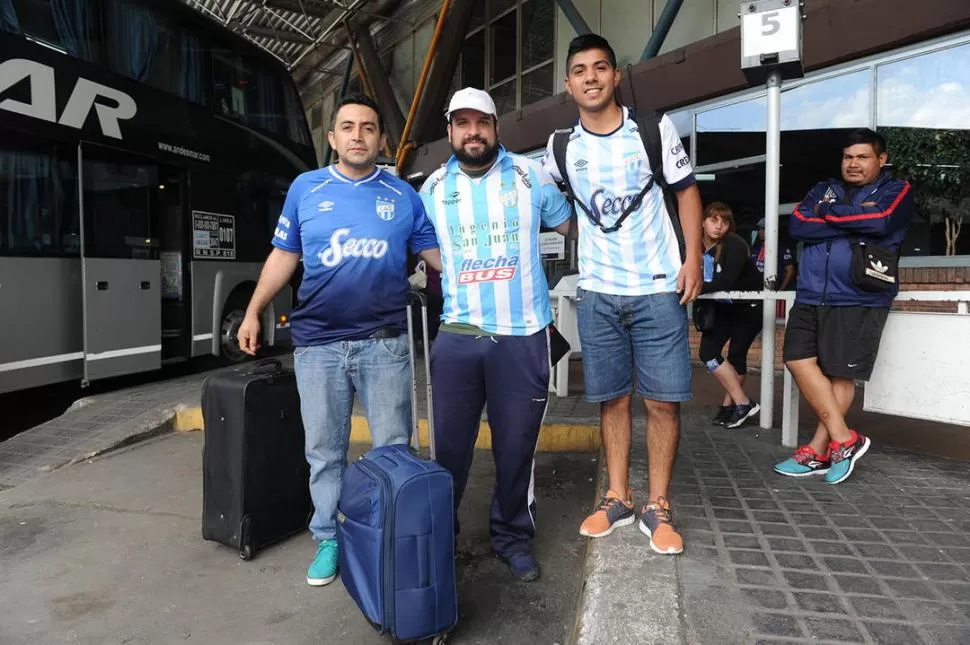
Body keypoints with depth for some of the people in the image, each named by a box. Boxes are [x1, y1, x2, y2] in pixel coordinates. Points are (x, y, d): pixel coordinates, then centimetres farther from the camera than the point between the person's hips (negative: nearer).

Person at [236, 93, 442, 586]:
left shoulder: (403, 195, 6)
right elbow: (283, 256, 12)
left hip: (384, 342, 0)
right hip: (318, 343, 1)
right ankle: (328, 539, 26)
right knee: (324, 451, 10)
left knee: (393, 448, 6)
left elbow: (438, 253, 8)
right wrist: (253, 311, 9)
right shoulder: (305, 189, 7)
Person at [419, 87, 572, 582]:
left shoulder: (530, 176, 3)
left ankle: (513, 536, 28)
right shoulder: (433, 188, 8)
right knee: (450, 444, 9)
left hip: (522, 335, -1)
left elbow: (573, 226, 13)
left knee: (516, 447, 9)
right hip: (457, 335, 2)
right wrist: (459, 277, 9)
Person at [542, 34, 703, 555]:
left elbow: (686, 191, 4)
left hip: (658, 288, -1)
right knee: (613, 398, 9)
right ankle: (618, 499, 22)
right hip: (597, 294, 2)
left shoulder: (654, 128, -1)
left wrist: (693, 258, -6)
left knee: (663, 400, 0)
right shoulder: (561, 147, 4)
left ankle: (657, 508, 14)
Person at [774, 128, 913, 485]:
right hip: (811, 296, 4)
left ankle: (818, 452, 5)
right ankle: (843, 439, 4)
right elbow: (797, 225, -1)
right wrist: (853, 219, -7)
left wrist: (829, 213, -2)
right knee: (798, 360, -5)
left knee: (842, 374, -3)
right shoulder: (823, 190, 18)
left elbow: (881, 220, -15)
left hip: (859, 300, -4)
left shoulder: (896, 190, 8)